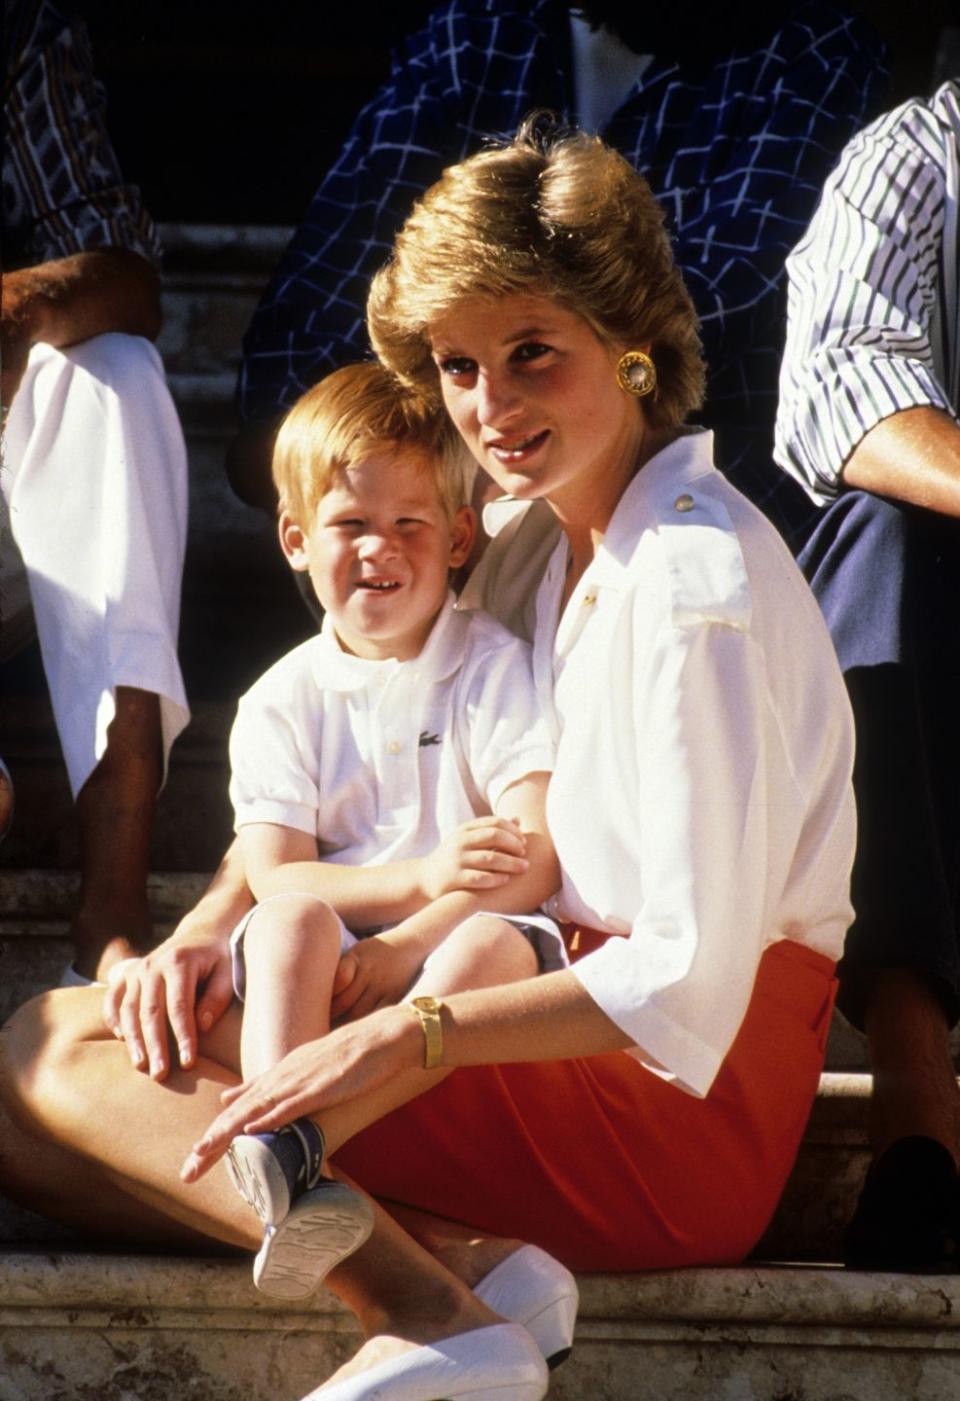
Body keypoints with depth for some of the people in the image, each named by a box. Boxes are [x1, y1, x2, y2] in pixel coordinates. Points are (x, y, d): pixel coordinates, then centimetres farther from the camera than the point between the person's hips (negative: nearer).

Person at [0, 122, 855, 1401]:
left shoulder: (696, 580, -16)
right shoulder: (541, 545, 13)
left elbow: (690, 983, -22)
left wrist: (407, 1040, -28)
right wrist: (209, 928, -2)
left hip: (687, 1097, -9)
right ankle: (458, 1260, -17)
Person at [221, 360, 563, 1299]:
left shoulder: (497, 669, 5)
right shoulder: (282, 702, 10)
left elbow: (539, 860, -8)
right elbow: (274, 876, -3)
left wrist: (407, 944, -21)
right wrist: (423, 879, -20)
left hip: (453, 959, -1)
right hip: (322, 973, 1)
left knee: (493, 943, -34)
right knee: (293, 921, -30)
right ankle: (279, 1152, -53)